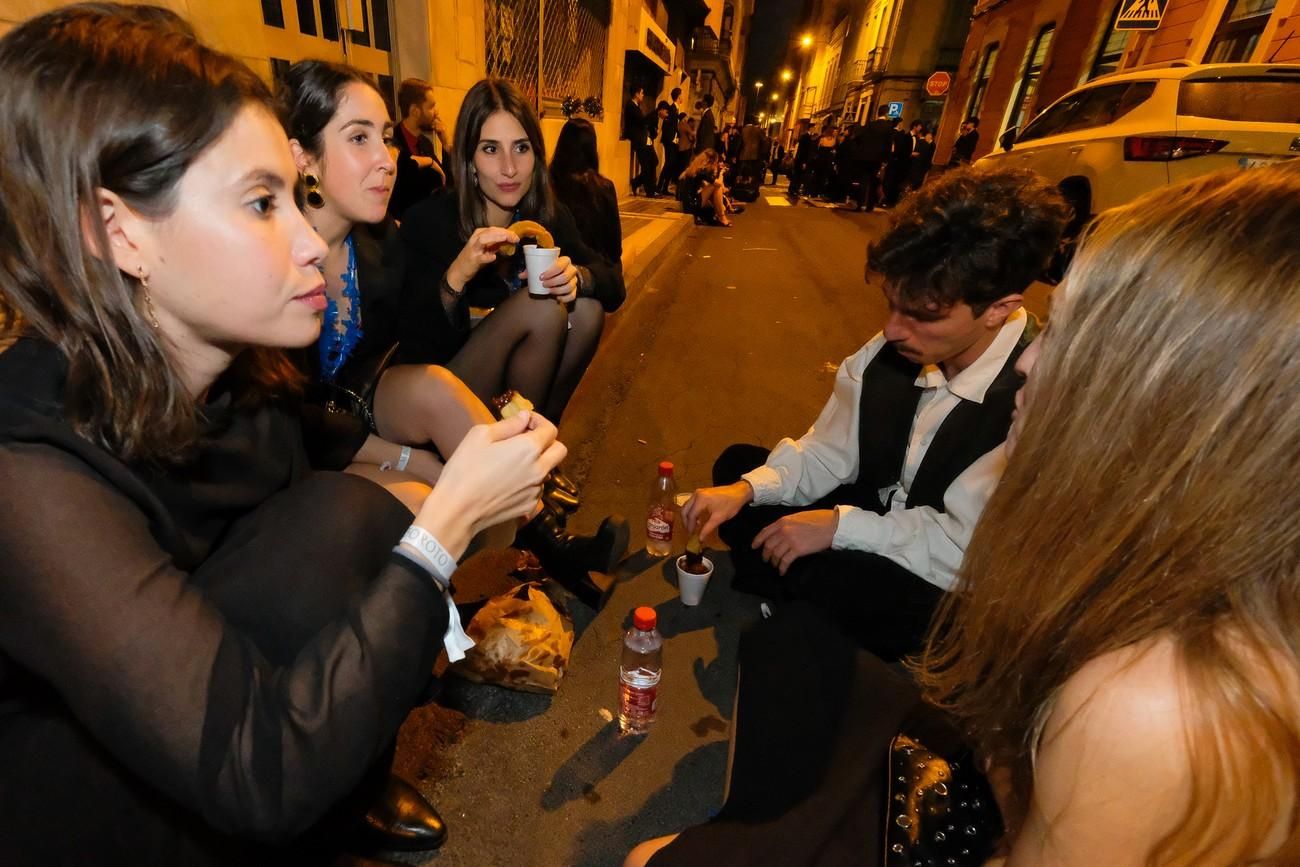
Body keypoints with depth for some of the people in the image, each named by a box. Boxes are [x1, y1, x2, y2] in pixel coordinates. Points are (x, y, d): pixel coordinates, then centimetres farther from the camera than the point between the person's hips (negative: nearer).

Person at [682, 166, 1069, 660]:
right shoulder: (889, 351, -11)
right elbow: (828, 452, -3)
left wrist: (840, 524, -26)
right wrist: (746, 489, -18)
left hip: (944, 596, -5)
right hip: (875, 518, 6)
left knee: (803, 561, -32)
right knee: (736, 464, 0)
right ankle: (796, 603, 6)